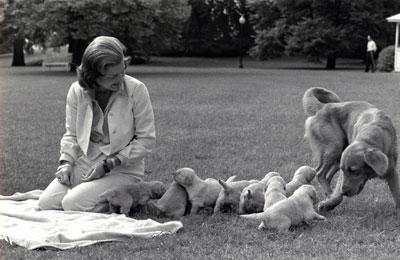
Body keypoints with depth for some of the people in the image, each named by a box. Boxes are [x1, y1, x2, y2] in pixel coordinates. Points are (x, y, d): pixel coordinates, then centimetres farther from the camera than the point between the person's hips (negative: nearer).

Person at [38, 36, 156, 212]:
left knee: (72, 204, -22)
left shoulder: (136, 90, -15)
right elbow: (71, 134, 9)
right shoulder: (77, 91, -5)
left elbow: (146, 140, -11)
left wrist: (109, 164, -16)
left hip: (123, 169, -4)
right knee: (46, 202, -11)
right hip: (84, 163, 4)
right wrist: (66, 163, -10)